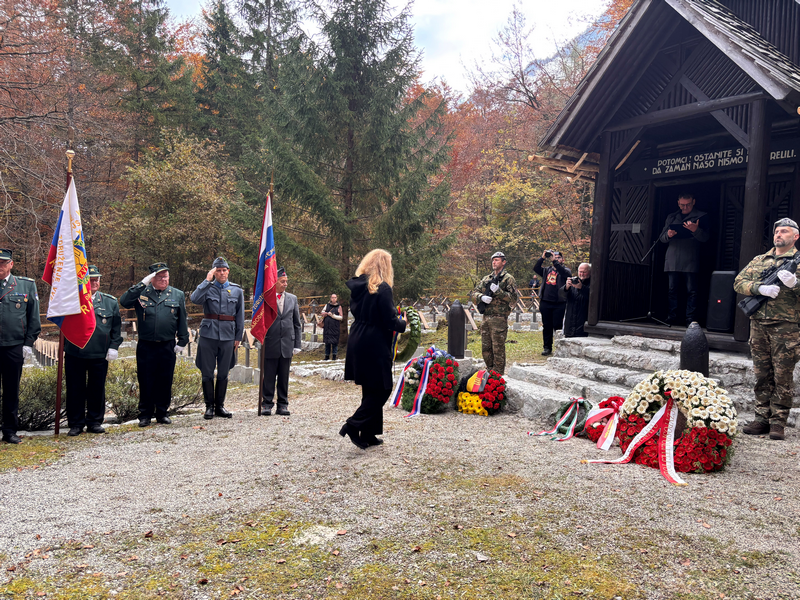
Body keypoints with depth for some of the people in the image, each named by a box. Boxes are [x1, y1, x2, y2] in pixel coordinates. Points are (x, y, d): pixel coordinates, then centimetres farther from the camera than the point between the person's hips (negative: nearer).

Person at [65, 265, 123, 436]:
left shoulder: (110, 302, 7)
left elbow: (117, 327, 10)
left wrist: (114, 347, 2)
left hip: (100, 355, 1)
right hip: (74, 355, -1)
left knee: (97, 389, 9)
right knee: (75, 389, 6)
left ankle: (95, 422, 23)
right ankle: (76, 423, 18)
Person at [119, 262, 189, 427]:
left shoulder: (178, 295, 8)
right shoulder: (141, 293, 4)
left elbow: (182, 321, 9)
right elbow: (124, 302, -14)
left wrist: (182, 342, 4)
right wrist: (142, 283, -15)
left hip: (168, 347, 1)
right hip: (145, 347, -1)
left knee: (165, 381, 7)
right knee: (145, 381, 4)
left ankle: (162, 413, 21)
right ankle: (145, 415, 16)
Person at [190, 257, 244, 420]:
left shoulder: (237, 290, 8)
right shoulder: (207, 288, 3)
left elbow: (240, 316, 10)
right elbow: (194, 299, -18)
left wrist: (238, 337, 6)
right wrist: (207, 280, -16)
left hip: (228, 337, 1)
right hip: (208, 336, -1)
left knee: (223, 374, 8)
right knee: (207, 373, 3)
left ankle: (220, 405, 20)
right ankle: (209, 406, 14)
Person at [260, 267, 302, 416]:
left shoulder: (292, 298, 10)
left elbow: (297, 323, 12)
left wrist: (297, 344, 7)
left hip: (287, 344, 3)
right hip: (270, 344, -3)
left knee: (284, 377, 9)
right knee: (268, 377, 3)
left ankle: (283, 405, 17)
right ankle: (267, 404, 14)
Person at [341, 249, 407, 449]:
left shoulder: (357, 286, 7)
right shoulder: (382, 288, -15)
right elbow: (390, 322, -16)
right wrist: (403, 323, 5)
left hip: (357, 342, 8)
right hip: (375, 345, -8)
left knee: (371, 389, 16)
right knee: (381, 389, 3)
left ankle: (368, 434, 21)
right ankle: (353, 425, -4)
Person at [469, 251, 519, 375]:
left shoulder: (508, 278, -2)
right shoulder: (486, 279, 16)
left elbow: (514, 298, -10)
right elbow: (474, 293, 13)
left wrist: (498, 291, -20)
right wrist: (482, 297, -9)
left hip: (499, 319, -6)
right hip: (486, 318, 6)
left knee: (498, 349, -3)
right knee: (485, 348, 12)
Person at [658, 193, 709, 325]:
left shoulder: (700, 216, 9)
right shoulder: (671, 217, 20)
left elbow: (705, 237, -2)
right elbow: (662, 238, 18)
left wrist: (696, 230, -22)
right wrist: (668, 235, -6)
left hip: (690, 261, -3)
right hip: (673, 259, 3)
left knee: (691, 291, -5)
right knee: (673, 290, 3)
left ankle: (690, 319, -3)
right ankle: (672, 317, 7)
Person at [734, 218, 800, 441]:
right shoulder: (759, 260, 16)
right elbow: (739, 282, 7)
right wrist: (760, 288, -10)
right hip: (759, 324, 4)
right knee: (762, 375, 8)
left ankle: (778, 422, 5)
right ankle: (762, 418, 14)